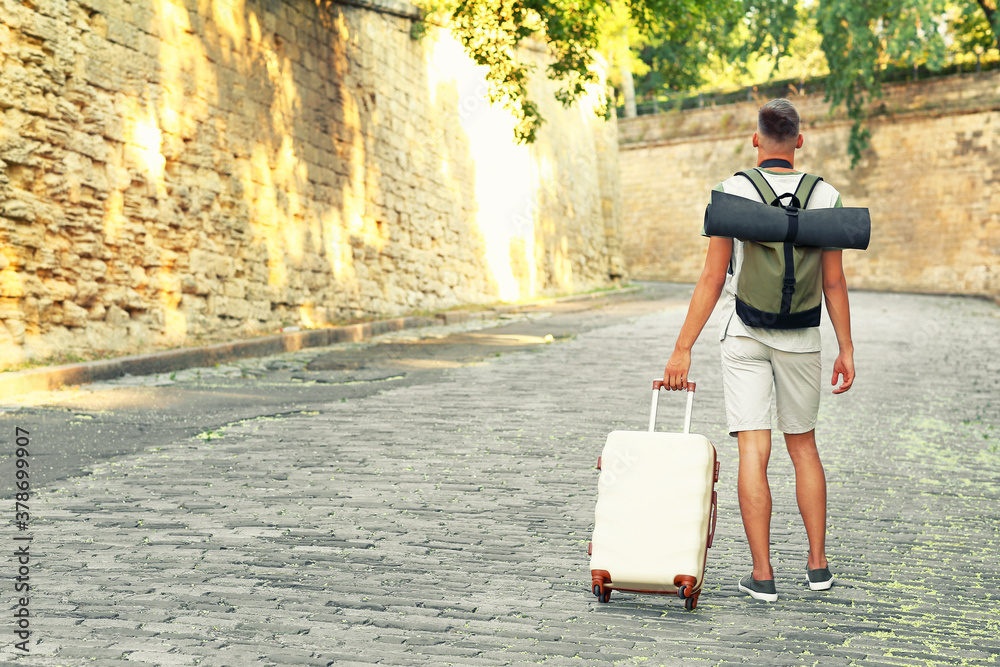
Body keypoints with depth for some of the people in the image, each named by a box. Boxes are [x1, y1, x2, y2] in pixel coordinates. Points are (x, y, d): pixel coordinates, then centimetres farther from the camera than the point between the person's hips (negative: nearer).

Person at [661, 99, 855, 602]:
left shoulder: (732, 193, -8)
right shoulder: (824, 196, -3)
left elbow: (712, 279, -10)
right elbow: (834, 283, -3)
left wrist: (683, 349, -7)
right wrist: (846, 349, 6)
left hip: (743, 335, -2)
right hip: (800, 338, 2)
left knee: (753, 451, -2)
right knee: (803, 446, 17)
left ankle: (762, 574, -1)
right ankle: (817, 564, 21)